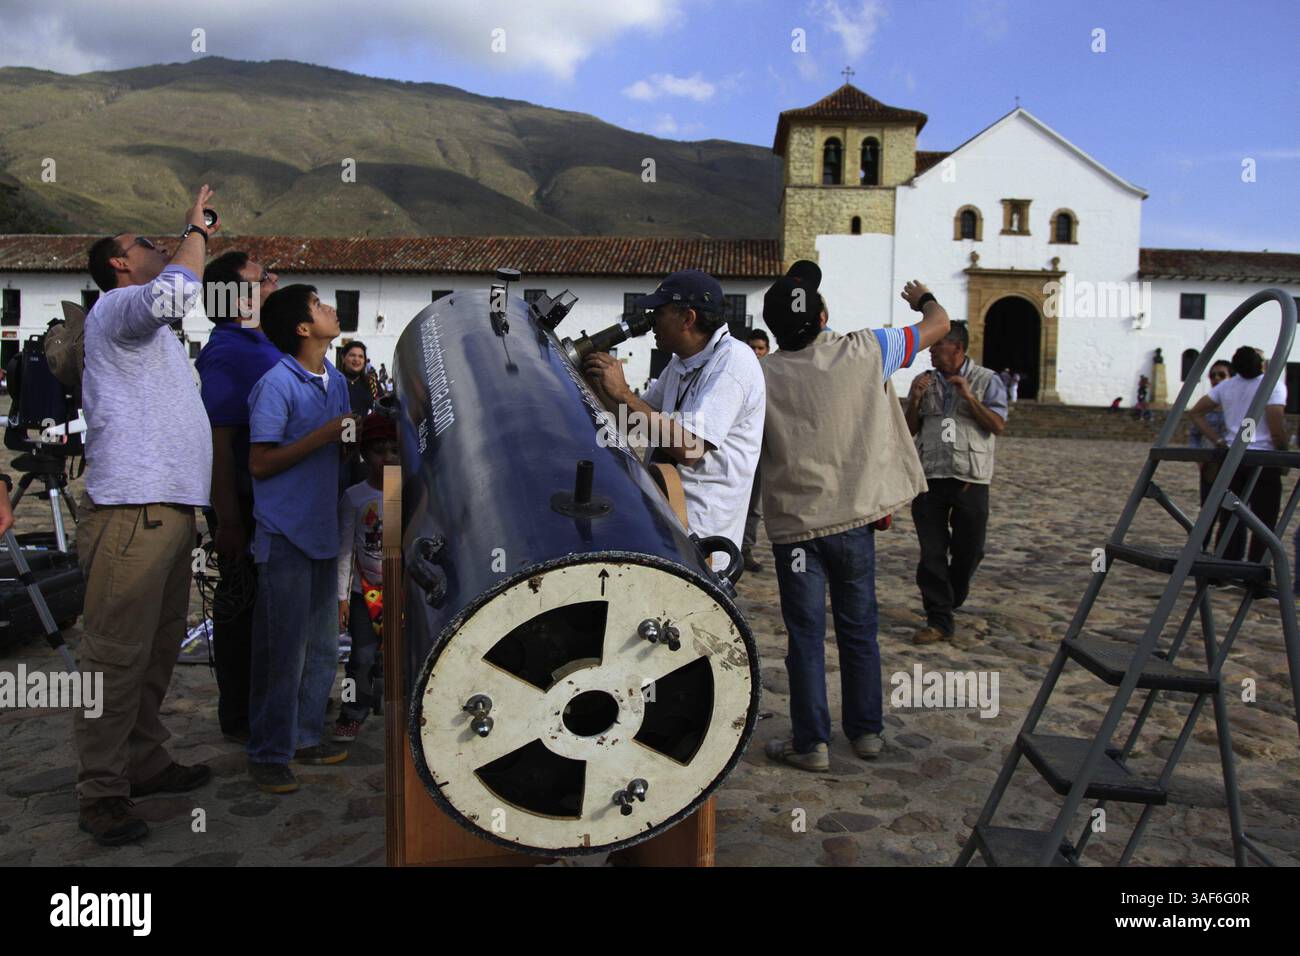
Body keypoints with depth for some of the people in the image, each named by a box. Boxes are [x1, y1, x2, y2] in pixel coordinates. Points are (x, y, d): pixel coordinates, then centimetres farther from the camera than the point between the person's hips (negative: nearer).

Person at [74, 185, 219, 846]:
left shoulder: (151, 331, 27)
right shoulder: (112, 309, -3)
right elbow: (172, 295, -20)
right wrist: (195, 231, -7)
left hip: (170, 510, 10)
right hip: (131, 512, -10)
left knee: (157, 653, 16)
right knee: (116, 657, -6)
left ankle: (144, 764, 27)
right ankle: (101, 795, 0)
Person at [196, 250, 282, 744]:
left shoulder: (265, 343, 12)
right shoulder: (225, 352, -17)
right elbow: (218, 442, -21)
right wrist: (227, 521, -22)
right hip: (246, 504, -9)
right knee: (240, 608, 3)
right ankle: (239, 718, 16)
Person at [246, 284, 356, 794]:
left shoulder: (337, 380, 11)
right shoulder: (276, 384, -13)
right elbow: (260, 463, -14)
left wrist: (352, 439, -3)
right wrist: (322, 436, -20)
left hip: (323, 531, 8)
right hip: (285, 535, -8)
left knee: (323, 647, 15)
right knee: (282, 651, -1)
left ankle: (305, 736, 29)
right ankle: (268, 754, 12)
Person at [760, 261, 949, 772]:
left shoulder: (761, 376, -8)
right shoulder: (865, 352, -5)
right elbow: (938, 324, 9)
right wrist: (923, 297, 30)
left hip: (795, 524, -1)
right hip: (856, 518, 2)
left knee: (806, 635, 7)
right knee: (859, 628, 16)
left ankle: (810, 742, 13)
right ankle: (867, 730, 27)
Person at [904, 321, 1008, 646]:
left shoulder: (986, 381, 2)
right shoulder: (925, 381, 11)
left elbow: (998, 426, -6)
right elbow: (910, 430, 11)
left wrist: (969, 397, -14)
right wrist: (915, 399, -5)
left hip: (970, 479, -2)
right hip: (929, 476, 2)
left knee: (969, 549, 7)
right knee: (931, 553, -1)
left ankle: (952, 598, 35)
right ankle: (939, 621, 5)